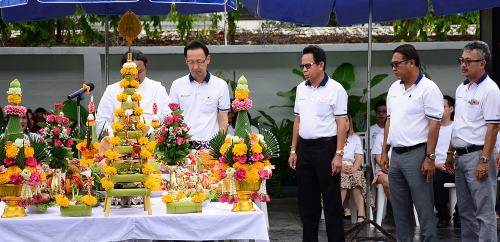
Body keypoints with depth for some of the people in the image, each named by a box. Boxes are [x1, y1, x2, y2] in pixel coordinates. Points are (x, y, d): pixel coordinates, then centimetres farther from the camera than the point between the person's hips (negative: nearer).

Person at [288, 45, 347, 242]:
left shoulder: (335, 89, -9)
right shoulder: (301, 88, 10)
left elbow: (341, 123, -11)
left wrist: (338, 154, -16)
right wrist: (293, 150, 12)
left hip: (325, 147, -6)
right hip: (304, 148, 6)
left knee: (331, 199, -1)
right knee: (306, 198, 11)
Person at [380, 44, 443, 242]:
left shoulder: (428, 89, -11)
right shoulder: (394, 88, 13)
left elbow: (434, 125, -14)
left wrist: (430, 157, -18)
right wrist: (384, 153, 14)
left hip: (416, 154, -8)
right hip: (396, 155, 8)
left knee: (424, 208, -4)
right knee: (400, 209, 11)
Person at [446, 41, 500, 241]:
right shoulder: (461, 89, 14)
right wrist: (451, 153, 18)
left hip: (478, 155, -9)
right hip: (461, 156, 9)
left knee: (484, 211, -6)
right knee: (465, 210, 12)